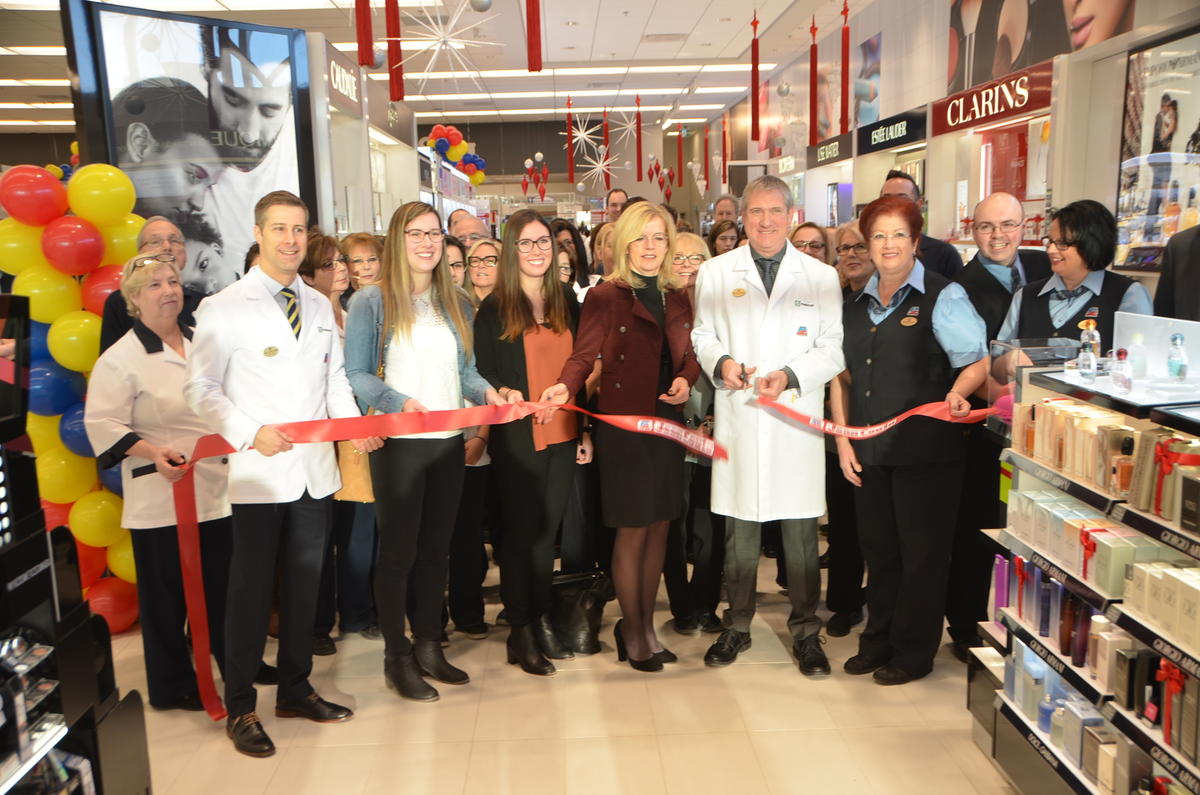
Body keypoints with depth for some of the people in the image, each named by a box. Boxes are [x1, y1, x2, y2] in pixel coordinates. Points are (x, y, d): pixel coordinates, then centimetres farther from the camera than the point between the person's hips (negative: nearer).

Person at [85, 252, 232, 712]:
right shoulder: (121, 358, -8)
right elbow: (103, 424, -11)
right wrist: (152, 452, -23)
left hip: (217, 486, 5)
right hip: (161, 495, -5)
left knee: (224, 584, 13)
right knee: (168, 592, 6)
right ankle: (172, 685, 22)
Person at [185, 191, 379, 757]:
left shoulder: (319, 306, 12)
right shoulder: (224, 308, -5)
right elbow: (201, 388, -7)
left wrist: (353, 424, -4)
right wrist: (249, 432, -20)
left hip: (316, 469, 5)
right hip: (259, 472, -5)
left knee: (304, 583, 15)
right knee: (251, 589, 3)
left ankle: (295, 690, 31)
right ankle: (240, 708, 19)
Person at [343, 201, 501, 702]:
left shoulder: (456, 304, 12)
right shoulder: (372, 301, -4)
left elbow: (464, 370, 12)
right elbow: (355, 374, -9)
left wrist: (486, 392, -8)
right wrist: (399, 402, -23)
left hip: (449, 441, 5)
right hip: (397, 442, -5)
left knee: (436, 548, 13)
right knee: (399, 549, 4)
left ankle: (429, 646, 26)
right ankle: (397, 657, 17)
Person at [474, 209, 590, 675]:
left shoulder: (568, 302, 9)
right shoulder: (494, 308, -3)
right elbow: (483, 374, -3)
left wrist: (586, 430, 10)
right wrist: (502, 393, -21)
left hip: (563, 435, 4)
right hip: (516, 437, -4)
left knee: (547, 530, 12)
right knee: (521, 531, 4)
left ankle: (542, 621, 26)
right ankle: (520, 631, 16)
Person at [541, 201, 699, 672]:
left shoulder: (677, 299, 14)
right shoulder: (605, 297, -4)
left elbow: (689, 355, 13)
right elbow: (584, 355, -13)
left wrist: (685, 380, -9)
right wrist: (566, 387, -32)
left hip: (667, 423, 6)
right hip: (623, 424, -5)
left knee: (659, 527, 10)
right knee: (633, 530, 1)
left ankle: (646, 624, 27)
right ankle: (632, 632, 18)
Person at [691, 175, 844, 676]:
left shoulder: (821, 276, 6)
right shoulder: (716, 272, 9)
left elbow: (834, 349, 4)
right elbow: (703, 334, 14)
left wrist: (791, 376, -13)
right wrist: (720, 362, -8)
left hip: (797, 420, 0)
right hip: (738, 420, 1)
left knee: (801, 532, 4)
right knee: (740, 528, 8)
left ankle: (805, 631, 20)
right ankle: (737, 626, 24)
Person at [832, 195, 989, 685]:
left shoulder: (943, 297, -4)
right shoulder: (857, 305, 12)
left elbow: (978, 362, -6)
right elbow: (843, 375, 14)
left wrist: (957, 393, -27)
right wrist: (842, 439, 7)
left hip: (926, 451, -5)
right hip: (869, 452, 5)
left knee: (921, 552, 5)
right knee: (877, 548, 14)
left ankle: (913, 652, 21)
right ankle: (878, 641, 30)